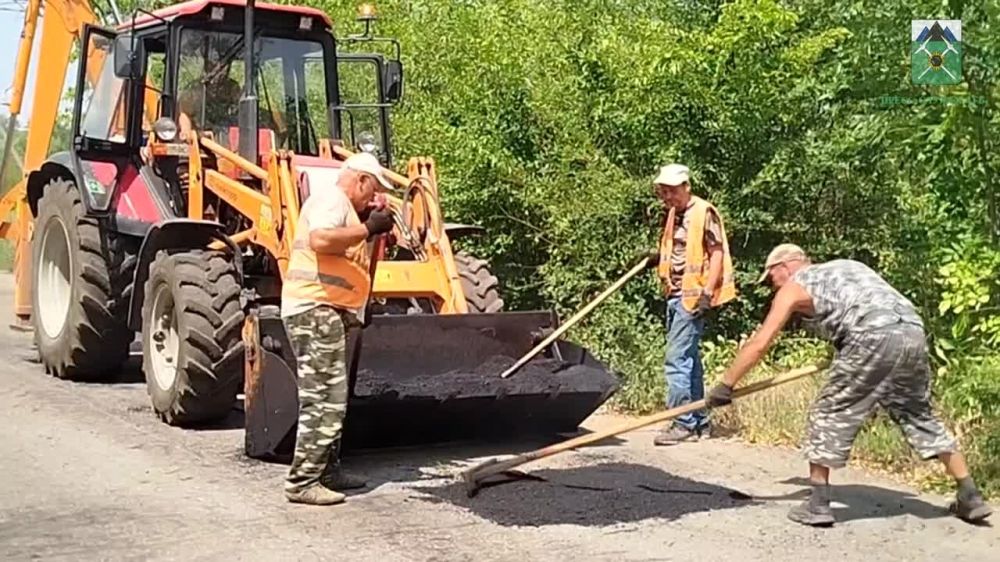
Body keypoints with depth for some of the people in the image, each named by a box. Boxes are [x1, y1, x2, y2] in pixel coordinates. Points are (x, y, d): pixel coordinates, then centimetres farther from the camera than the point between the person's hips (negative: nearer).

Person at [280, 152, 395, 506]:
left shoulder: (343, 206, 23)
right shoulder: (331, 198, -9)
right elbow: (320, 240, -27)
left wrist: (368, 227, 17)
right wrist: (368, 229, -20)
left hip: (335, 313, 11)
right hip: (316, 309, -11)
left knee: (331, 399, 17)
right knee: (323, 400, -12)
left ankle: (328, 471, 26)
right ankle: (302, 482, -9)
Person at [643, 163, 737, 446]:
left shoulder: (704, 213, -10)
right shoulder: (674, 214, 15)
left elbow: (717, 253, -12)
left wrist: (707, 292, -19)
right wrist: (657, 257, 8)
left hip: (692, 296, -9)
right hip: (675, 295, 9)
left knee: (676, 359, -11)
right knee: (689, 359, 14)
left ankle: (682, 422, -5)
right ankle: (699, 421, 22)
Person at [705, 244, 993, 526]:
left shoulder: (793, 287, 15)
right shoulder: (846, 266, 34)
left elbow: (758, 344, 11)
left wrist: (725, 385, 17)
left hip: (874, 338, -7)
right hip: (913, 332, 7)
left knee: (829, 414, 6)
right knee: (919, 415, 21)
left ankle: (818, 504, 7)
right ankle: (970, 497, 26)